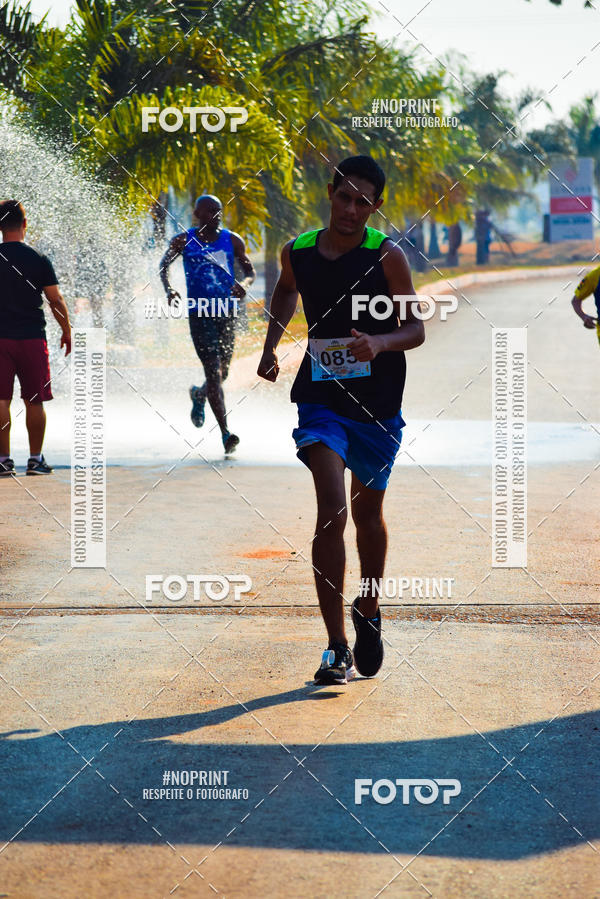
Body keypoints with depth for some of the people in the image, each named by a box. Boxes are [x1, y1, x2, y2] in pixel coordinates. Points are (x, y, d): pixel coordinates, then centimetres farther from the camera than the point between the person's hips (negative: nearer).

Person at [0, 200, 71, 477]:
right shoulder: (39, 259, -3)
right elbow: (56, 301, -2)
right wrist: (66, 330, 12)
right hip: (32, 337, 0)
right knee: (35, 402, 7)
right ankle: (36, 459, 9)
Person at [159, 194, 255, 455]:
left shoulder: (232, 240, 5)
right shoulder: (184, 241, 1)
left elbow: (250, 270, 11)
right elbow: (164, 265, 14)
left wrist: (245, 284, -13)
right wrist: (168, 289, -6)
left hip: (227, 313, 3)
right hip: (199, 314, -3)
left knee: (222, 373, 13)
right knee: (214, 372, -13)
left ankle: (198, 394, 48)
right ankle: (225, 433, -14)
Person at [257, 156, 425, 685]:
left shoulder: (387, 256, -10)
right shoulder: (298, 252, -1)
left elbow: (416, 329, -7)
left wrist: (379, 343, -26)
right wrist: (272, 345, 12)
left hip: (378, 404, 0)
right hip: (321, 397, 0)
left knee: (368, 514, 15)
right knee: (332, 511, -16)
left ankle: (368, 614, 42)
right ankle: (337, 649, -15)